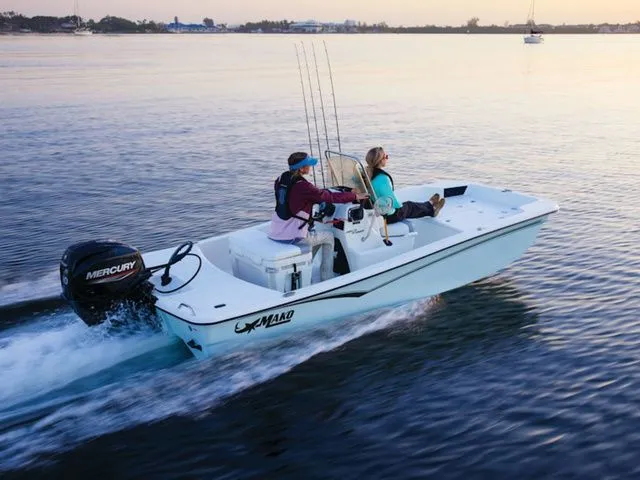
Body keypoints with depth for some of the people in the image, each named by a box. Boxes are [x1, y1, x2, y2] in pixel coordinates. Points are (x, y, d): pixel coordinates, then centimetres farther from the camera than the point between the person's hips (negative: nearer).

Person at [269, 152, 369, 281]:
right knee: (329, 237, 17)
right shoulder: (303, 187, -18)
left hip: (275, 233, 8)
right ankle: (327, 279, 21)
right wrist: (355, 196, 2)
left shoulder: (280, 180, 3)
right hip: (292, 237, -8)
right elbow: (331, 197, -11)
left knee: (315, 235, 32)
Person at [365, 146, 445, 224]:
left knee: (406, 205, 29)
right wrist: (399, 205, -4)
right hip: (389, 216, -7)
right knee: (410, 206, 21)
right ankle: (431, 209, 51)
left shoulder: (368, 174, -6)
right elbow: (391, 199, -26)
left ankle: (429, 205, 55)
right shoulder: (383, 178, -32)